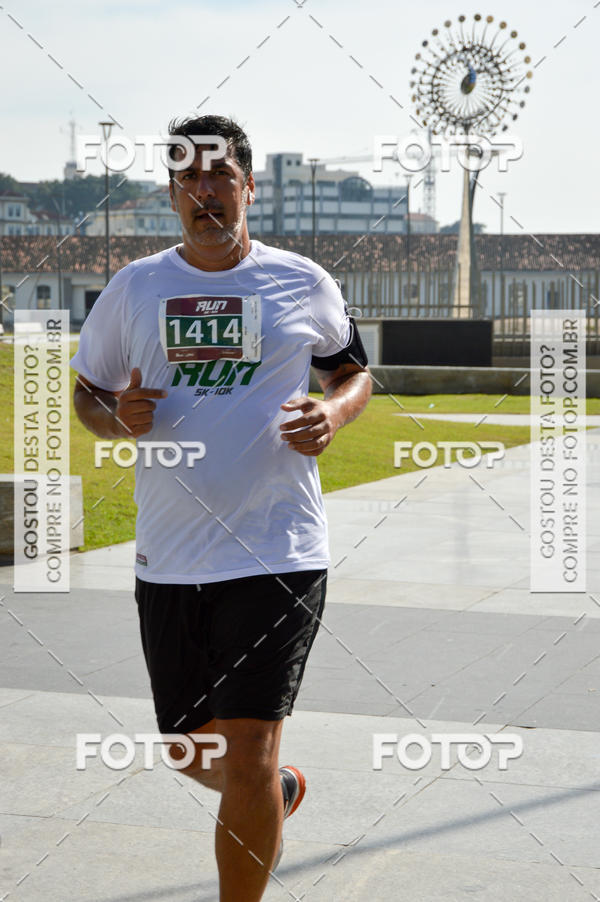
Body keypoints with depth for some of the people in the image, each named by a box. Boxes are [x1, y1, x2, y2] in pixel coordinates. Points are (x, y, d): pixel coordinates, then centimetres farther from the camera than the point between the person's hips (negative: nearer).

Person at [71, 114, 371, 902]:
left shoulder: (303, 283, 1)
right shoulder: (133, 287, 6)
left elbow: (356, 373, 15)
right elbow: (87, 395, 15)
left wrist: (332, 414, -8)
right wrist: (118, 419, -8)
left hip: (278, 552, -3)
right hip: (168, 561, 3)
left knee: (247, 756, -10)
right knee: (192, 751, 15)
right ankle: (278, 790, 48)